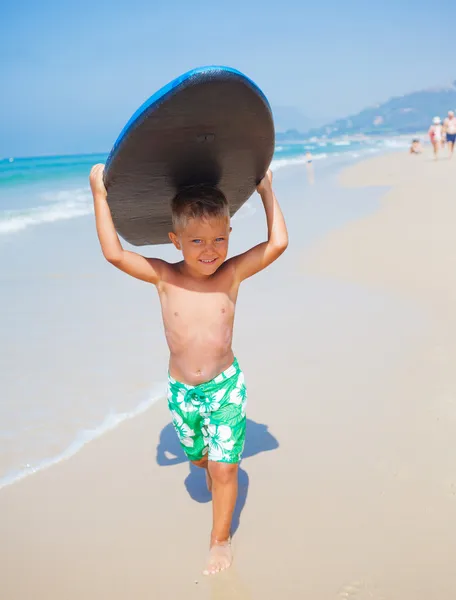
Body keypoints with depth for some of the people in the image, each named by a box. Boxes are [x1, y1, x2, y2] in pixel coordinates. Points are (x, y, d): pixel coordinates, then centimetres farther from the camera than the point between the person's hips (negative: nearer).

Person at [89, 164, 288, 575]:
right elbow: (114, 253, -24)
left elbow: (278, 242, -19)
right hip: (182, 391, 2)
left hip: (226, 385, -1)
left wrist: (266, 191, -11)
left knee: (224, 467, 1)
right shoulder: (164, 278, -15)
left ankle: (221, 538, 23)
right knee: (199, 457, 23)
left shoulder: (232, 274, -15)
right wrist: (100, 195, -21)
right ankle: (214, 473, 59)